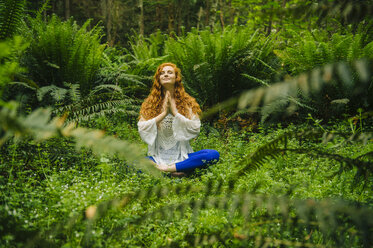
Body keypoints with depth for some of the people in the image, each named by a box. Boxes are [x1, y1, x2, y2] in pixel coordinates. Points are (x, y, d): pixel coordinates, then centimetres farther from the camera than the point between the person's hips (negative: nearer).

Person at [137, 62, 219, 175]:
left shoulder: (188, 102, 6)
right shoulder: (149, 103, 8)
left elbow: (195, 129, -6)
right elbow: (142, 130, -4)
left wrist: (175, 112, -11)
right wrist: (163, 113, -10)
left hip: (181, 156, 1)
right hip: (157, 157, 0)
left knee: (214, 154, -26)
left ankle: (170, 168, -27)